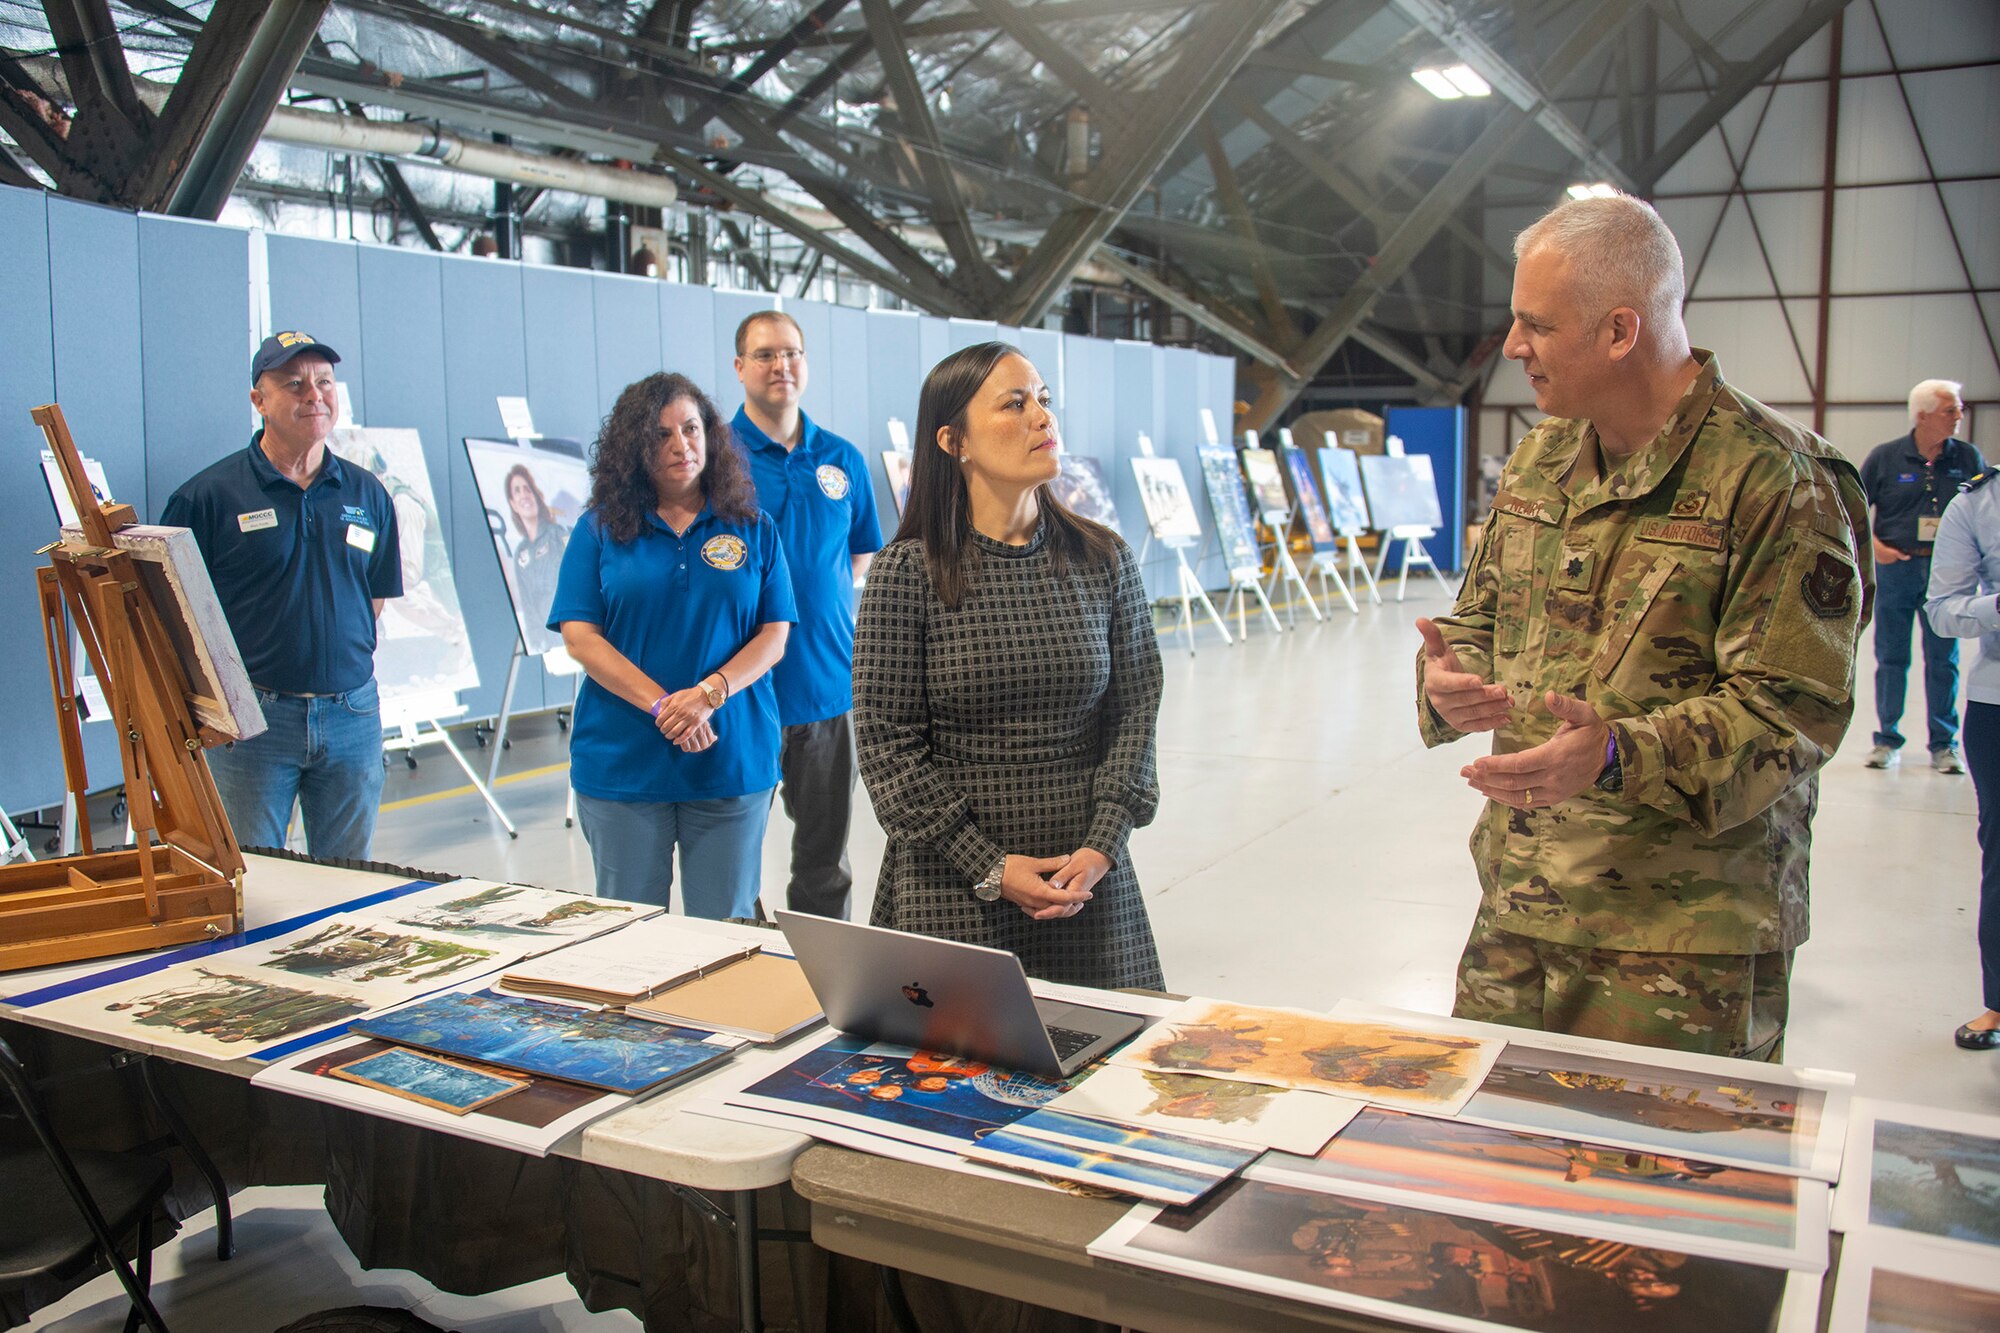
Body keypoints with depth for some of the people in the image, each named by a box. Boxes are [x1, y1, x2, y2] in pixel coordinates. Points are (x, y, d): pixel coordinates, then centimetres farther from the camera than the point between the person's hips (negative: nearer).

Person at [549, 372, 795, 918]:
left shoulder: (752, 529, 6)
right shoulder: (599, 529, 4)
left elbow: (774, 635, 1)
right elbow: (579, 637, -3)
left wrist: (709, 694, -16)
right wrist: (662, 705, -15)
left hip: (733, 762, 0)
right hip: (622, 765, 0)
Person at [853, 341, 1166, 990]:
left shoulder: (1104, 559, 2)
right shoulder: (906, 572, -7)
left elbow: (1135, 712, 4)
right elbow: (888, 746, -7)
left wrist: (1101, 846, -9)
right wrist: (989, 868, -12)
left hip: (1086, 881, 3)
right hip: (952, 885, -2)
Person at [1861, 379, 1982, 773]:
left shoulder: (1968, 458, 4)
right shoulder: (1885, 457, -1)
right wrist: (1874, 545, -9)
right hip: (1896, 567, -1)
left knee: (1943, 659, 4)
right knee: (1891, 656, 5)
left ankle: (1943, 744, 13)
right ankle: (1887, 740, 15)